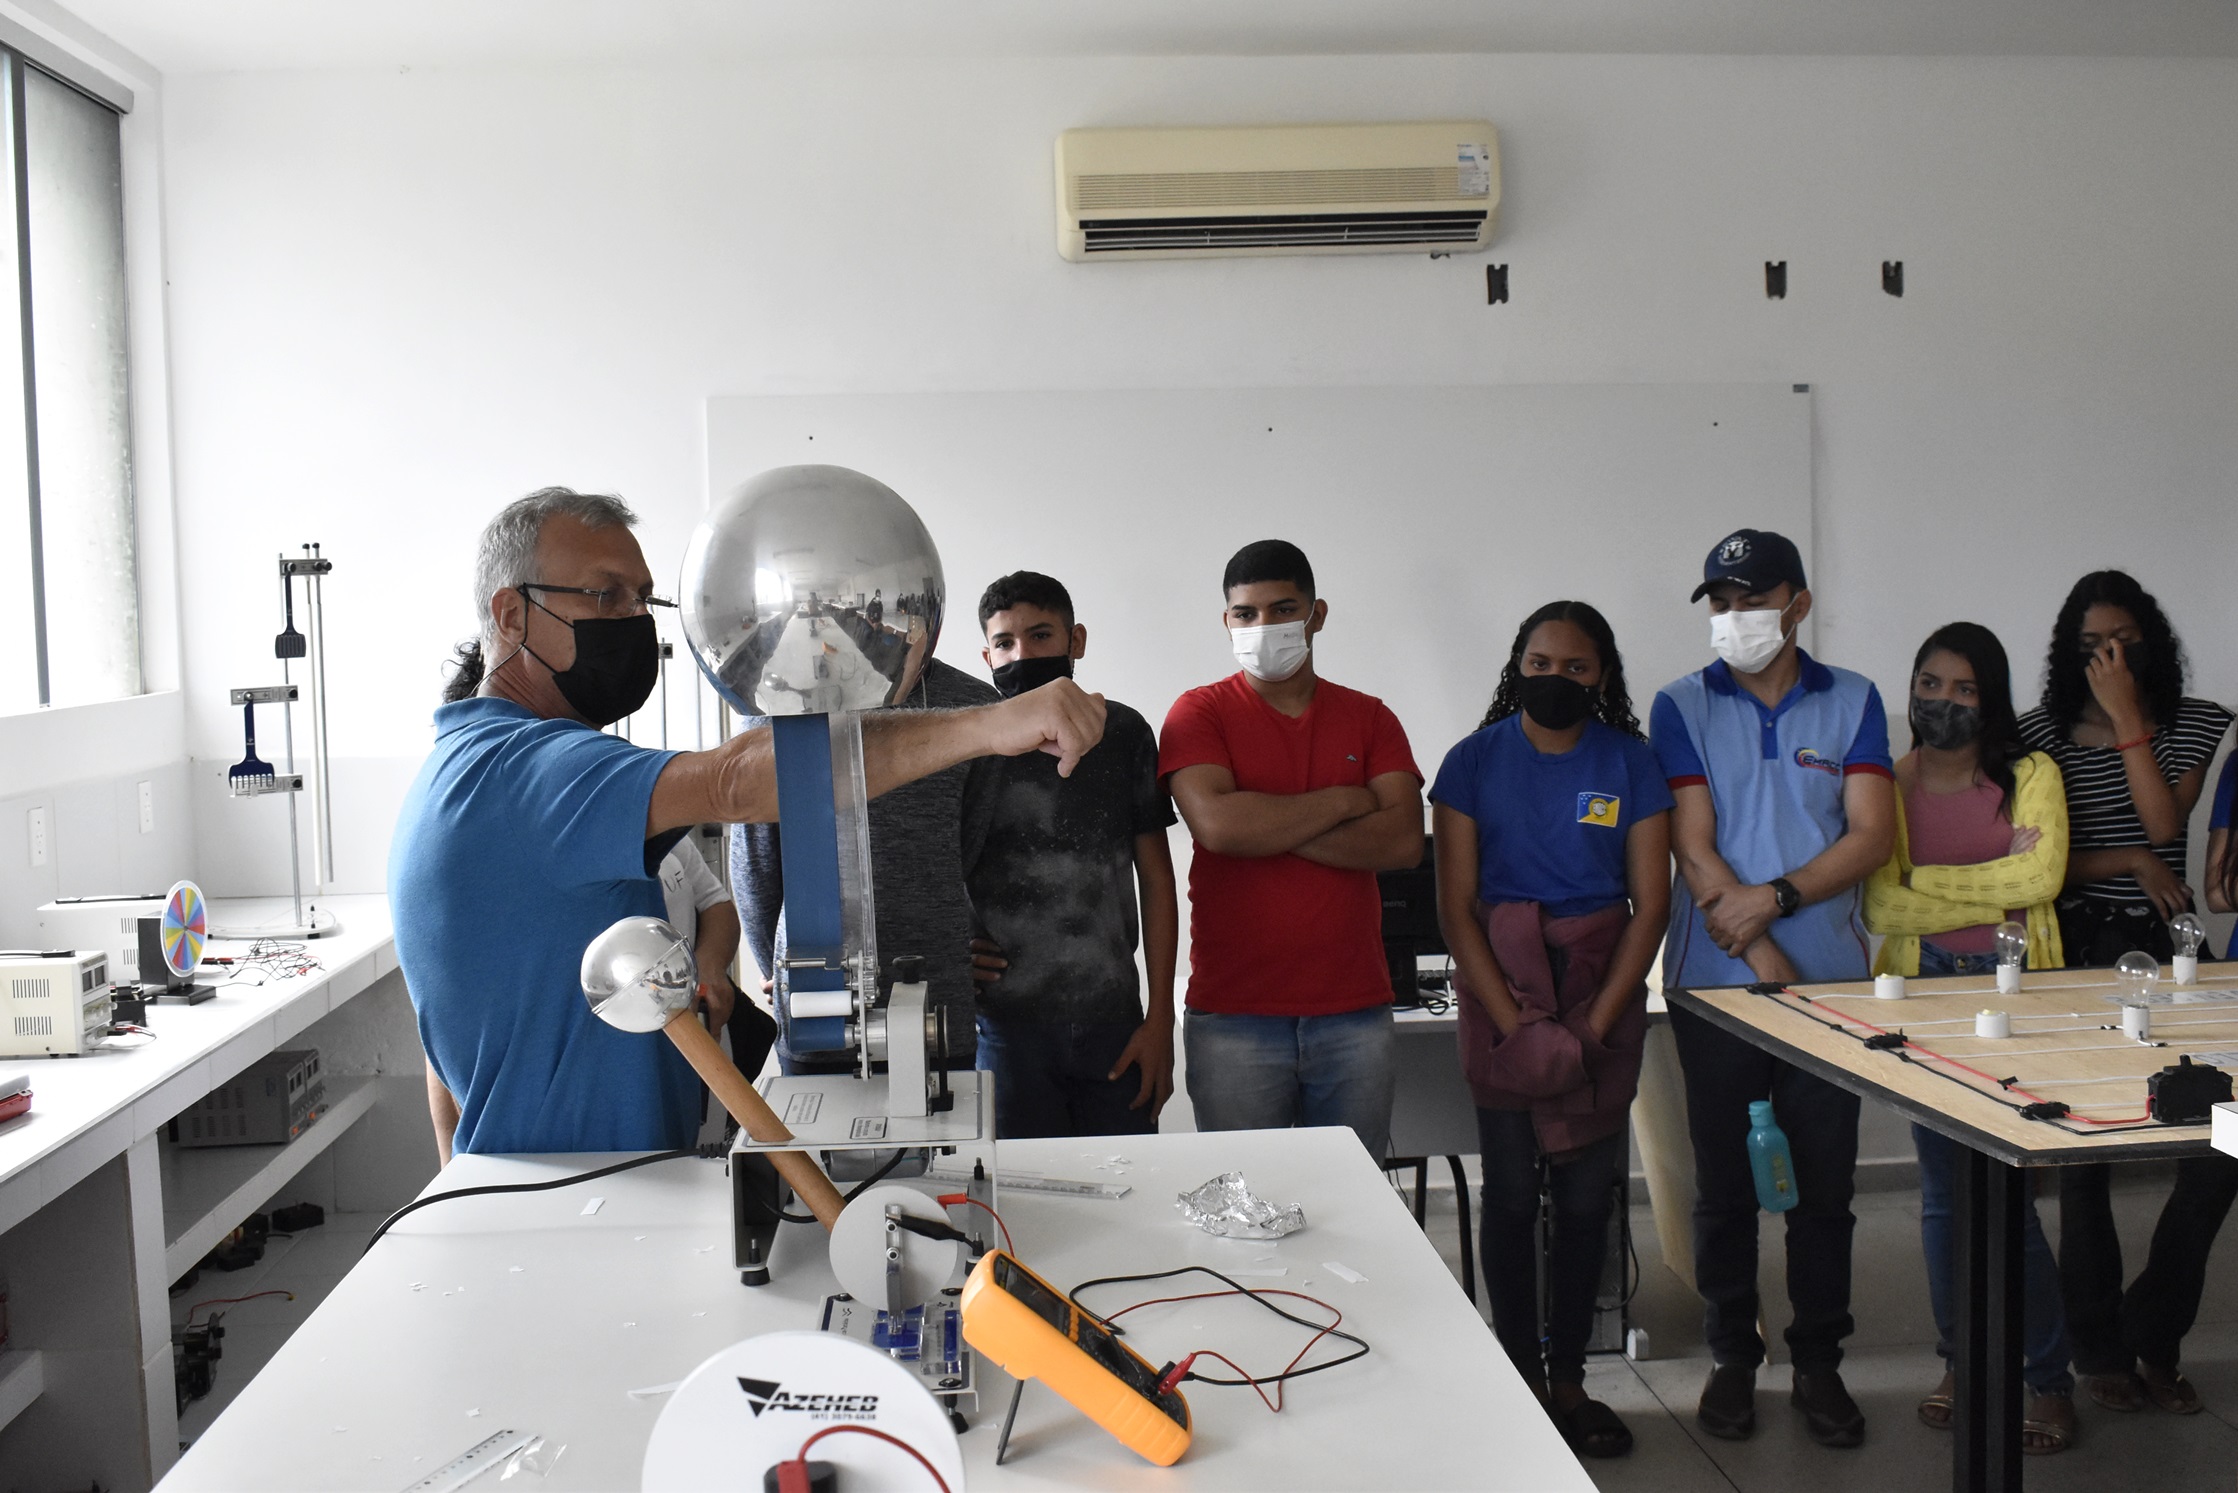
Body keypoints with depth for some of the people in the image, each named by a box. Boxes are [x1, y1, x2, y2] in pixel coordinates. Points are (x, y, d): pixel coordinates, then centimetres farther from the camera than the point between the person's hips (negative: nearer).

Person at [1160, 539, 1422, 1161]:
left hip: (1355, 1012, 3)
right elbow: (1217, 824, -17)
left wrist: (1271, 830, -11)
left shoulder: (1369, 718, 10)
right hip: (1233, 1016, -2)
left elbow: (1405, 841, -5)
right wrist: (1345, 801, -6)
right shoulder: (1201, 712, 1)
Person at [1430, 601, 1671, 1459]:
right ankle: (1520, 1379, 14)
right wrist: (1514, 1024, -12)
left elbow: (1651, 903, 0)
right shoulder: (1475, 763, 0)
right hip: (1500, 987, -1)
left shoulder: (1631, 764, 3)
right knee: (1511, 1191, 0)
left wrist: (1595, 1024, -9)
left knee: (1586, 1196, 3)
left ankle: (1567, 1377, 17)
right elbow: (1456, 906, -4)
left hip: (1603, 990, 1)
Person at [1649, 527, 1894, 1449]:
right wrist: (1764, 957, -12)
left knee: (1825, 1182, 7)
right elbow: (1692, 847, -5)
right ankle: (1733, 1357, 21)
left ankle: (1819, 1363, 21)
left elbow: (1872, 836, -3)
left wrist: (1775, 897, -16)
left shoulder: (1851, 702, 6)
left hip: (1829, 979, 1)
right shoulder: (1683, 707, 2)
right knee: (1724, 1181, 7)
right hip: (1716, 982, -1)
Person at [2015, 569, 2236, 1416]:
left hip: (2163, 949, 2)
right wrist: (2129, 863, -12)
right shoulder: (2042, 737, 2)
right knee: (2083, 1156, 4)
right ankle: (2101, 1351, 18)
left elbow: (2166, 822, -10)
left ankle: (2153, 1338, 16)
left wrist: (2126, 715, -12)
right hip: (2076, 955, -1)